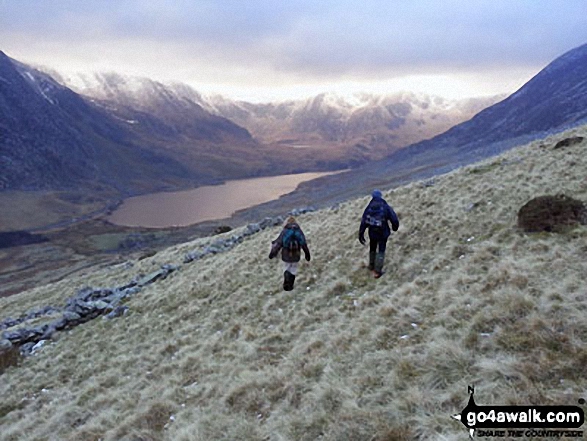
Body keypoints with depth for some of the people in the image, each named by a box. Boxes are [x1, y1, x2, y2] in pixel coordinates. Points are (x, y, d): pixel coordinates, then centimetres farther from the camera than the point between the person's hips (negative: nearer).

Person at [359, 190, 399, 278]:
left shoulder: (368, 208, -8)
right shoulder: (386, 207, -14)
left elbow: (363, 222, -7)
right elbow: (394, 219, -12)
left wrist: (361, 234, 0)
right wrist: (395, 227, 10)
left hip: (372, 233, 3)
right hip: (383, 234, -2)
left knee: (372, 249, 24)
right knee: (381, 251, 8)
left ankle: (371, 266, 41)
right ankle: (377, 271, 5)